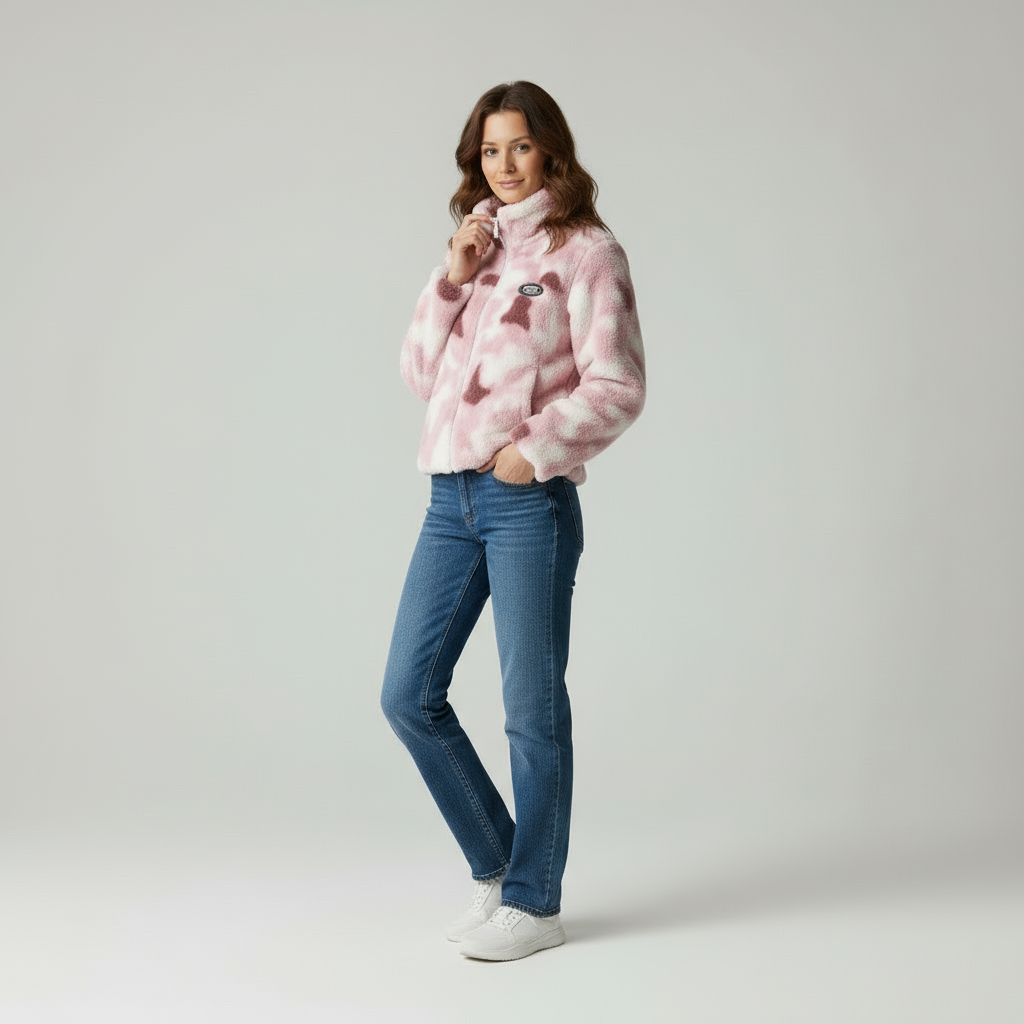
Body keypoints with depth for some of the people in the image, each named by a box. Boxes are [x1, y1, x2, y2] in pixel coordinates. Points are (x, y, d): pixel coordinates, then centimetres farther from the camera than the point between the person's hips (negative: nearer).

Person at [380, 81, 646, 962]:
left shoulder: (585, 250, -1)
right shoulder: (475, 247, 18)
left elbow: (618, 387, -8)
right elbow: (420, 375, 12)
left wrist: (534, 450, -15)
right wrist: (452, 280, 1)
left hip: (530, 501, -7)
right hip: (451, 498, 7)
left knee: (532, 708, 1)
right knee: (408, 695, 7)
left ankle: (534, 903, 15)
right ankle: (494, 865, 24)